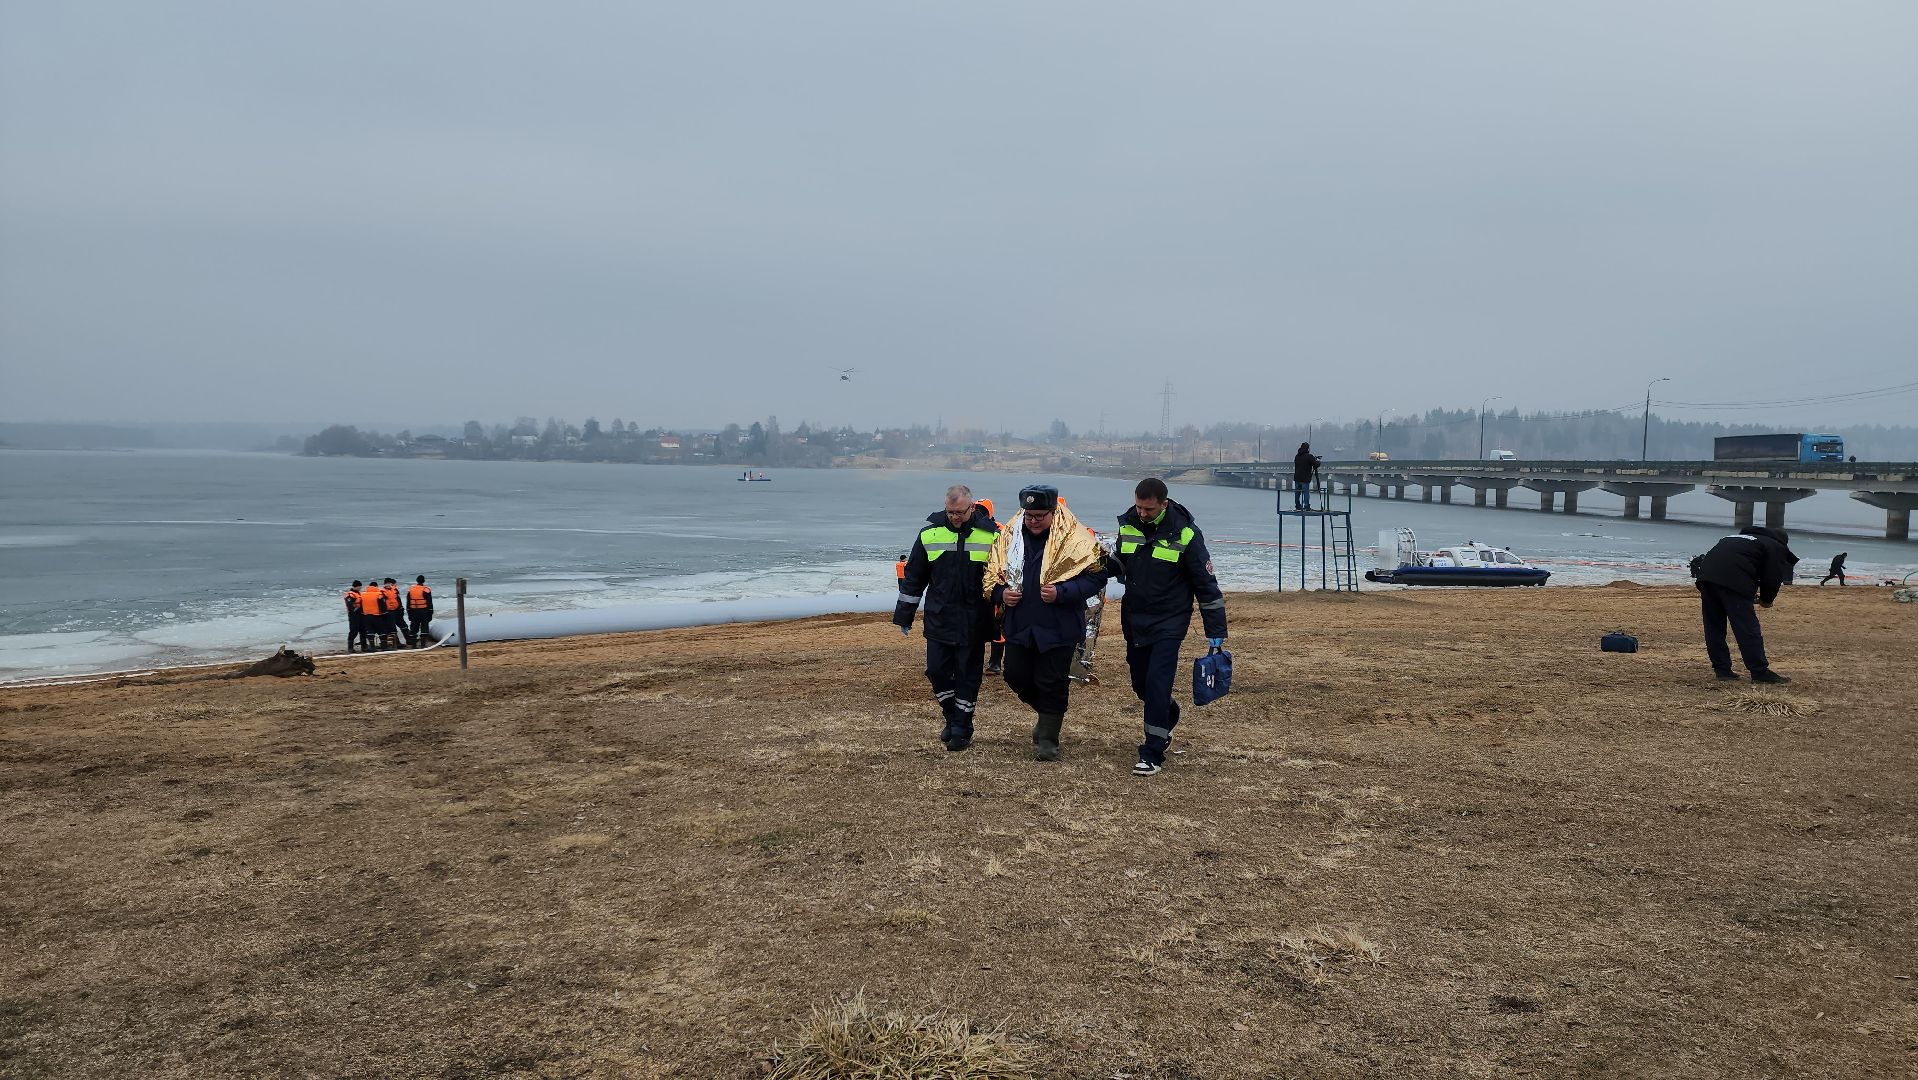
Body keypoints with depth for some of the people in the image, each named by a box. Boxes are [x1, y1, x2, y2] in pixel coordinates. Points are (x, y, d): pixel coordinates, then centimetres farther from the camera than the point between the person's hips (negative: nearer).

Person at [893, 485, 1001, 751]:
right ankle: (952, 718, 24)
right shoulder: (930, 534, -1)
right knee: (936, 671, 3)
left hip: (973, 622, -2)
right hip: (939, 619, 2)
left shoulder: (991, 535, -5)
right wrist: (904, 616, 9)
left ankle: (962, 729, 14)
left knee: (968, 675, 4)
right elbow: (912, 577, 8)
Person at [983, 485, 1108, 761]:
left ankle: (1047, 739, 15)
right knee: (1016, 676, 12)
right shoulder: (1009, 536, 2)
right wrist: (1000, 592, -7)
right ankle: (1047, 714, 38)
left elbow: (1096, 577, -11)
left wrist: (1061, 592, -22)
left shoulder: (1075, 539, -12)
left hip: (1057, 626, -5)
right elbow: (992, 573, 13)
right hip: (1019, 624, 5)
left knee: (1052, 683, 2)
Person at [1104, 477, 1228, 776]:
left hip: (1169, 623, -5)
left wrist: (1216, 631, -8)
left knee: (1157, 684, -12)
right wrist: (1105, 563, -8)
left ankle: (1153, 754, -4)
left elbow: (1206, 584, -8)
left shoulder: (1184, 535, -14)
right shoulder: (1128, 525, -1)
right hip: (1134, 620, 5)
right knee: (1141, 684, 14)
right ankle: (1167, 720, 44)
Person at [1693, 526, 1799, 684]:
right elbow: (1773, 578, 6)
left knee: (1714, 627, 13)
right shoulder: (1776, 547, 16)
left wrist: (1750, 594, 30)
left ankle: (1722, 669, 17)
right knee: (1748, 629, -2)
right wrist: (1766, 600, 23)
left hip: (1706, 574, 7)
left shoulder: (1742, 536, 37)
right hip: (1731, 581, -7)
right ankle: (1760, 672, 0)